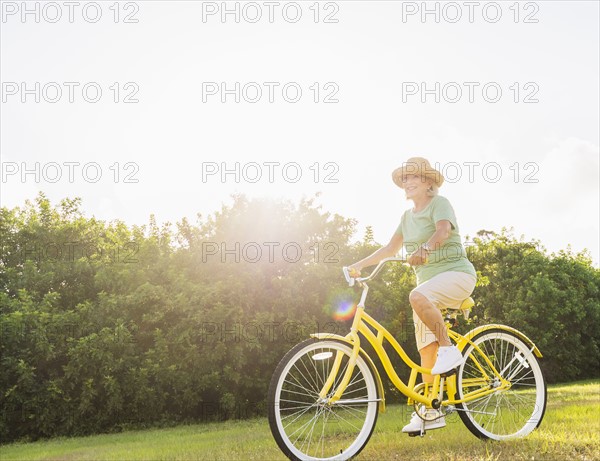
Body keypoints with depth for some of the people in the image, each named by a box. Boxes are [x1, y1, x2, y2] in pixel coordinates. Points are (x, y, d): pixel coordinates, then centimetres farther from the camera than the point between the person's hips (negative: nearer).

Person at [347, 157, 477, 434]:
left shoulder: (439, 203, -6)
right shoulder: (408, 216, 16)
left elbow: (443, 230, -27)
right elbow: (390, 248, 17)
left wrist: (424, 249, -46)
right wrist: (360, 265, 7)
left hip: (456, 273, -7)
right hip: (429, 281, 7)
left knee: (418, 296, -38)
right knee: (426, 351, 1)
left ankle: (449, 348, -22)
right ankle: (431, 411, 6)